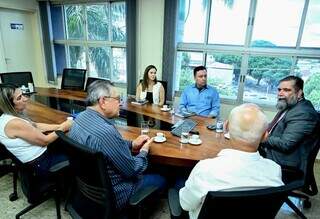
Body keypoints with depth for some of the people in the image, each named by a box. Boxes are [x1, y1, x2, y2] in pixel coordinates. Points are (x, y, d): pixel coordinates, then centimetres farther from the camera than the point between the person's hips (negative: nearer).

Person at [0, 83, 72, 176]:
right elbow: (45, 140, -22)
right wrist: (63, 127, -10)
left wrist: (60, 126, -1)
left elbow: (37, 126, 6)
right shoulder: (14, 123, -30)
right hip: (39, 164, -8)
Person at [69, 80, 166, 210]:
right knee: (160, 180, 10)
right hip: (110, 195, -8)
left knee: (142, 172, 25)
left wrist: (132, 144, 2)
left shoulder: (82, 117, -6)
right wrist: (144, 151, -5)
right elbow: (133, 170, -23)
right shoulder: (106, 132, -35)